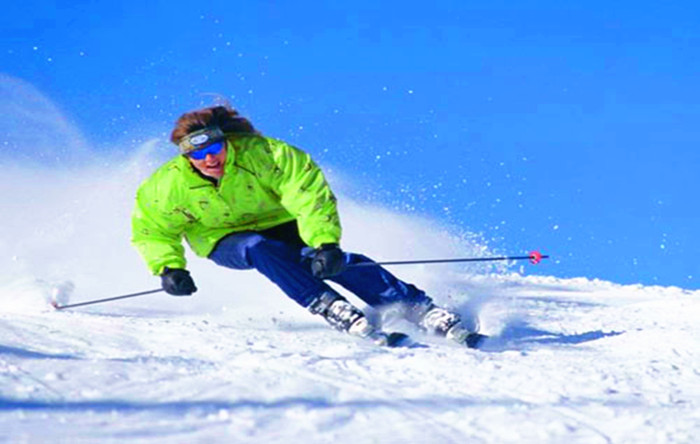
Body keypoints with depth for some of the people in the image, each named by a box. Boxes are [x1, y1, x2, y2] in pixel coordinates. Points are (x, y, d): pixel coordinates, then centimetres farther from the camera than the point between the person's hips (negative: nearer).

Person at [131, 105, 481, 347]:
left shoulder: (259, 154, -28)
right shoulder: (170, 187, -22)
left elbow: (310, 192, -28)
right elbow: (152, 230, -5)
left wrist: (325, 242, -39)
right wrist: (169, 267, -21)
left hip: (280, 225, -1)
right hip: (225, 240, 1)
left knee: (333, 262, -25)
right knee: (262, 250, -35)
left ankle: (420, 309, -23)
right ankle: (335, 312, -38)